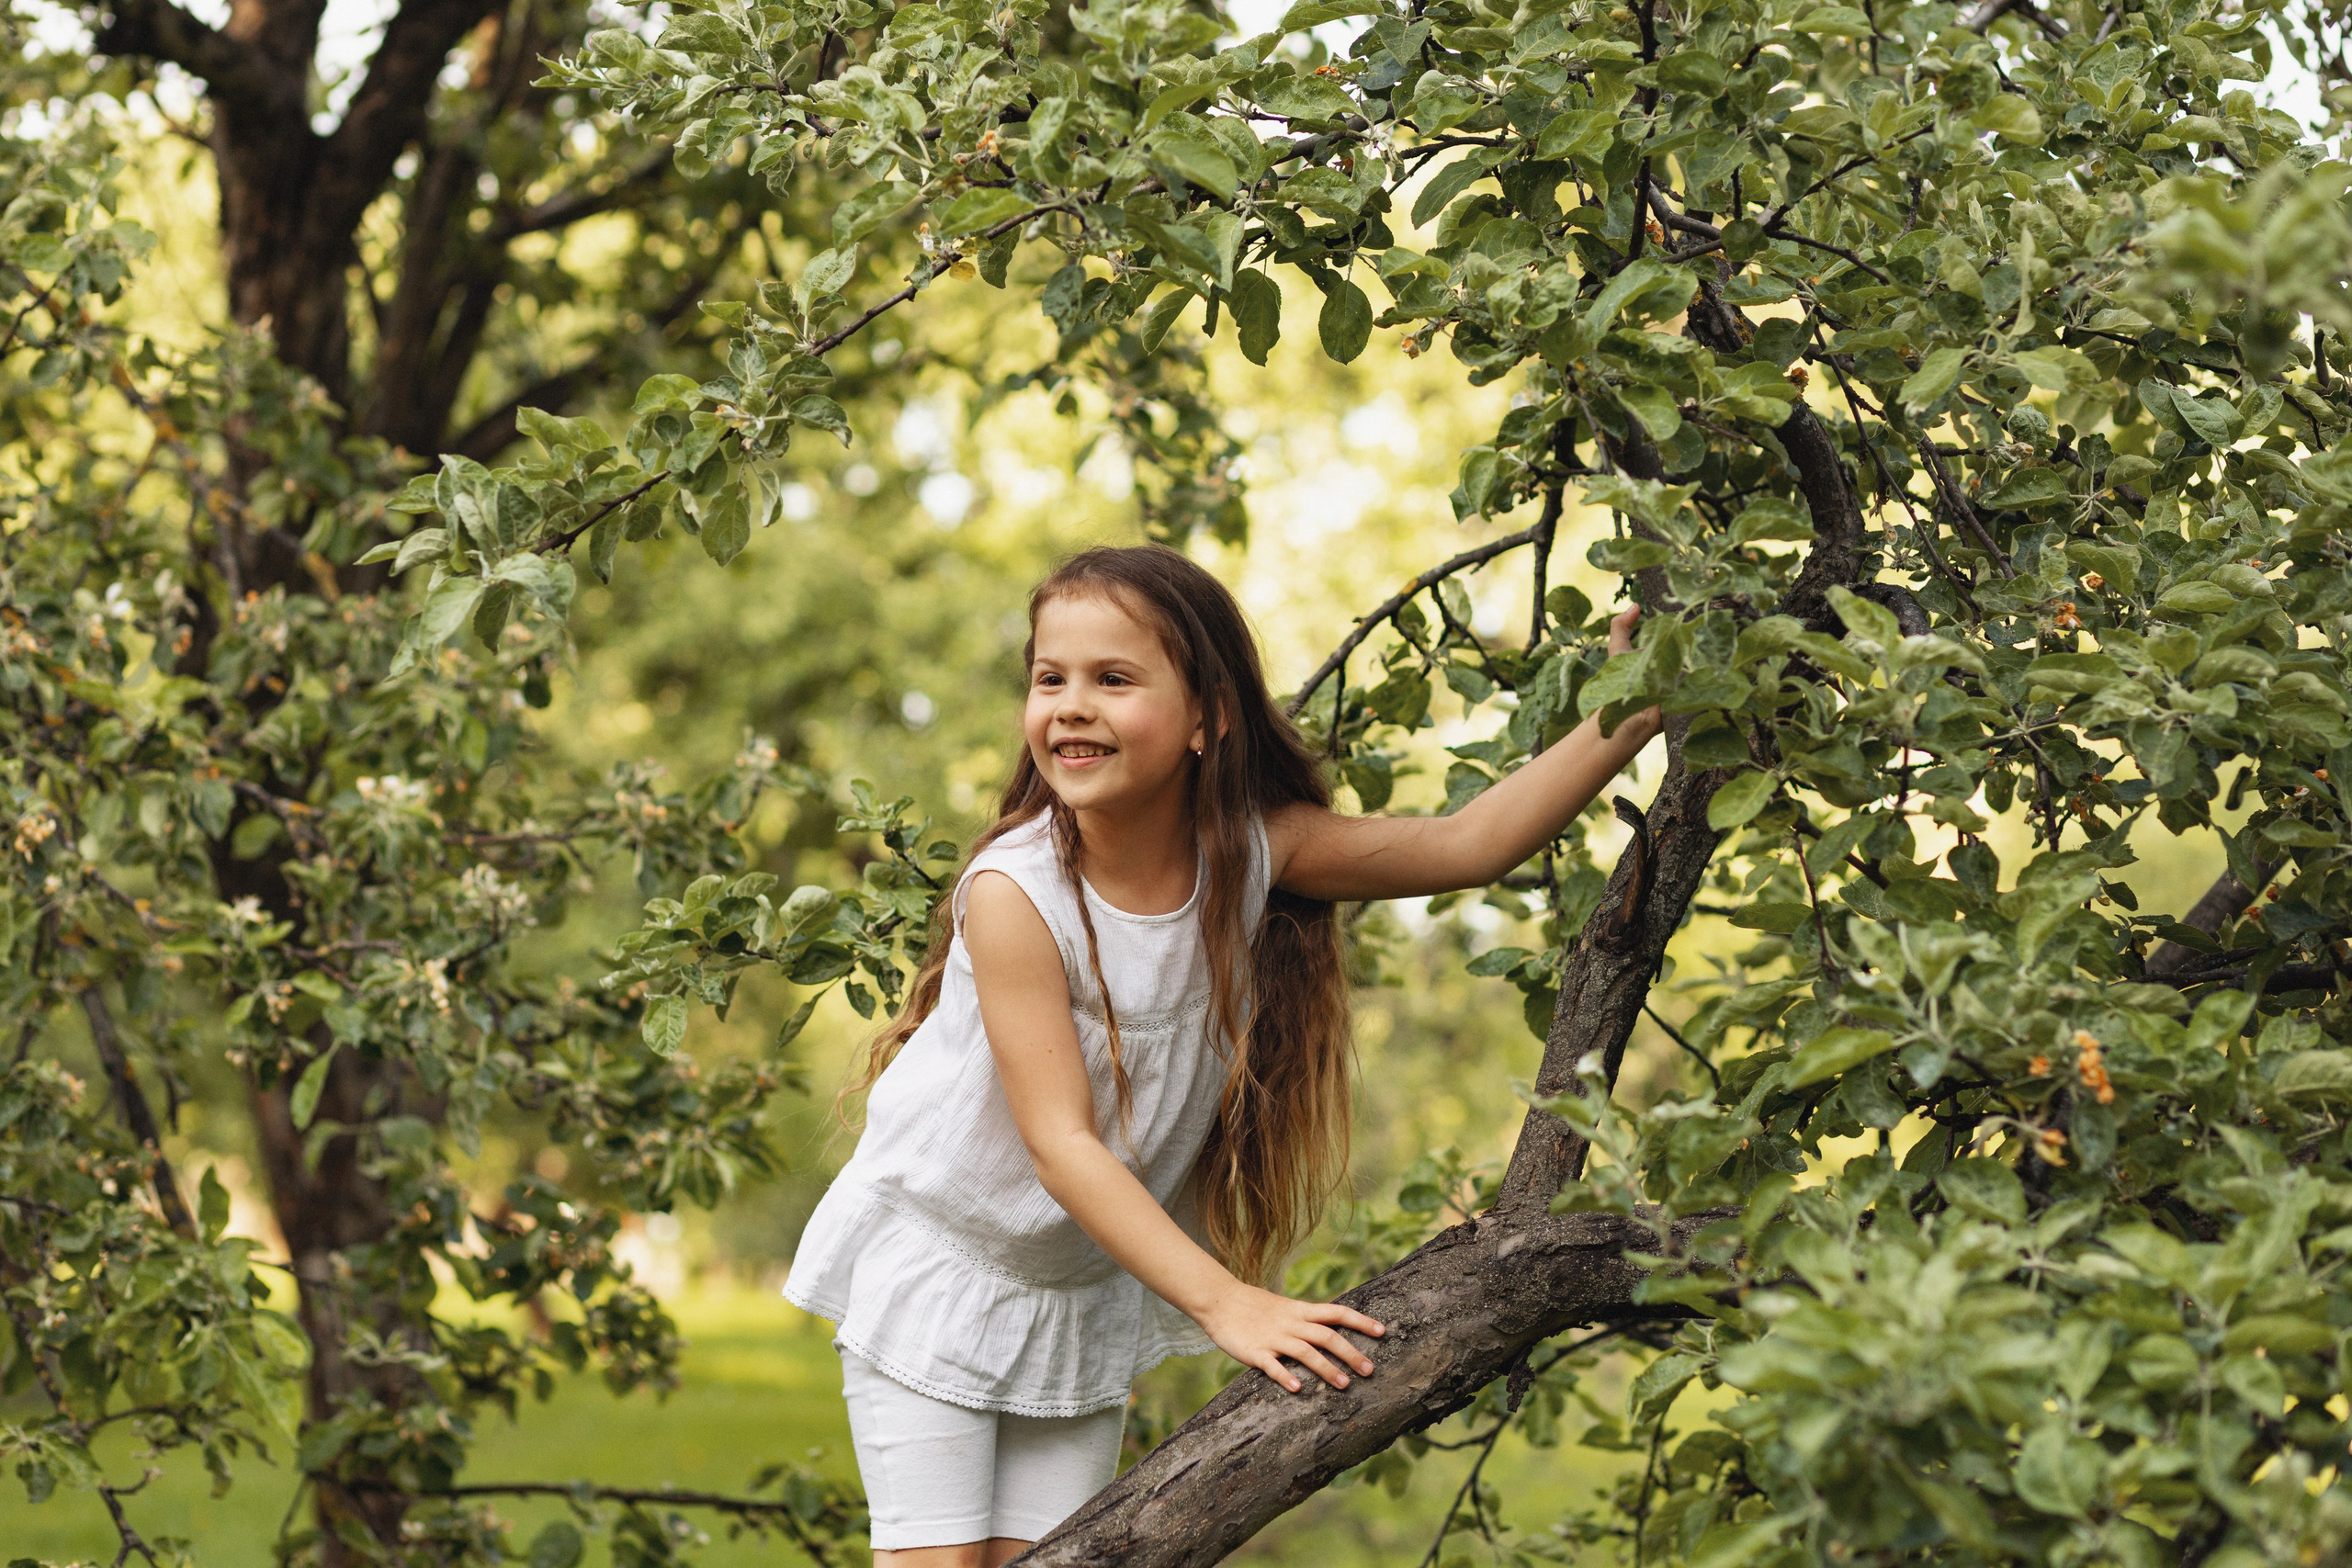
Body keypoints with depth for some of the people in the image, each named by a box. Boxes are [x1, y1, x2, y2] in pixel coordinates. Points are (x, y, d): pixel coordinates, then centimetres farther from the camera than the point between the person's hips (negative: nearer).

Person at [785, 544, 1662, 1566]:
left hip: (1090, 1289, 4)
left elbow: (1469, 843, -13)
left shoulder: (1250, 851, -13)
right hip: (936, 1258, -4)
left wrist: (1629, 714, -24)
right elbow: (1063, 1146, -29)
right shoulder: (1013, 894, -27)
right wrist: (1226, 1303, -36)